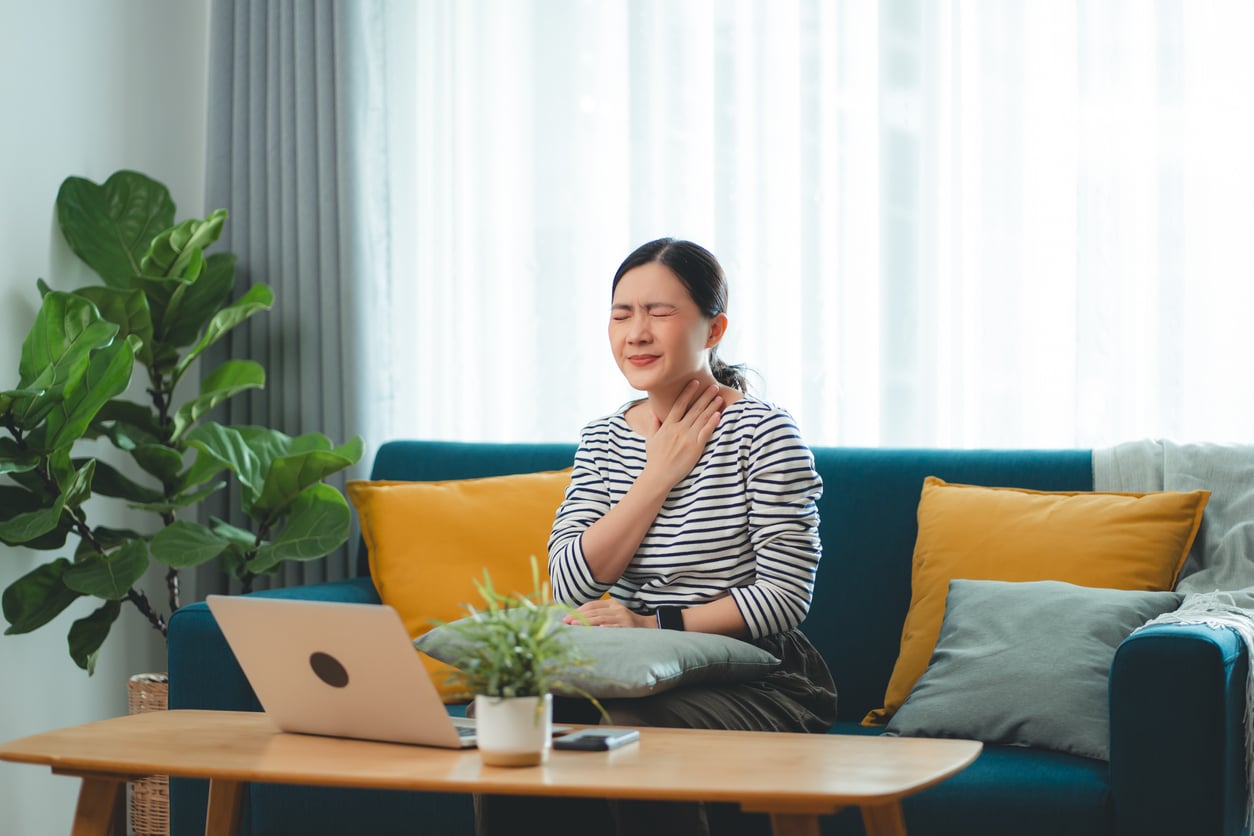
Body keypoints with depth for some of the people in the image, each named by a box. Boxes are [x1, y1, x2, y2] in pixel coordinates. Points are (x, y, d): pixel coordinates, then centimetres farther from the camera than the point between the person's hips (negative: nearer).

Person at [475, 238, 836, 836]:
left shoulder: (762, 431, -5)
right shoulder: (602, 439, 12)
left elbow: (787, 595, -10)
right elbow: (570, 585, -2)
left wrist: (655, 625, -17)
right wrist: (659, 477, -7)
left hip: (753, 677, -5)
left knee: (634, 728, -37)